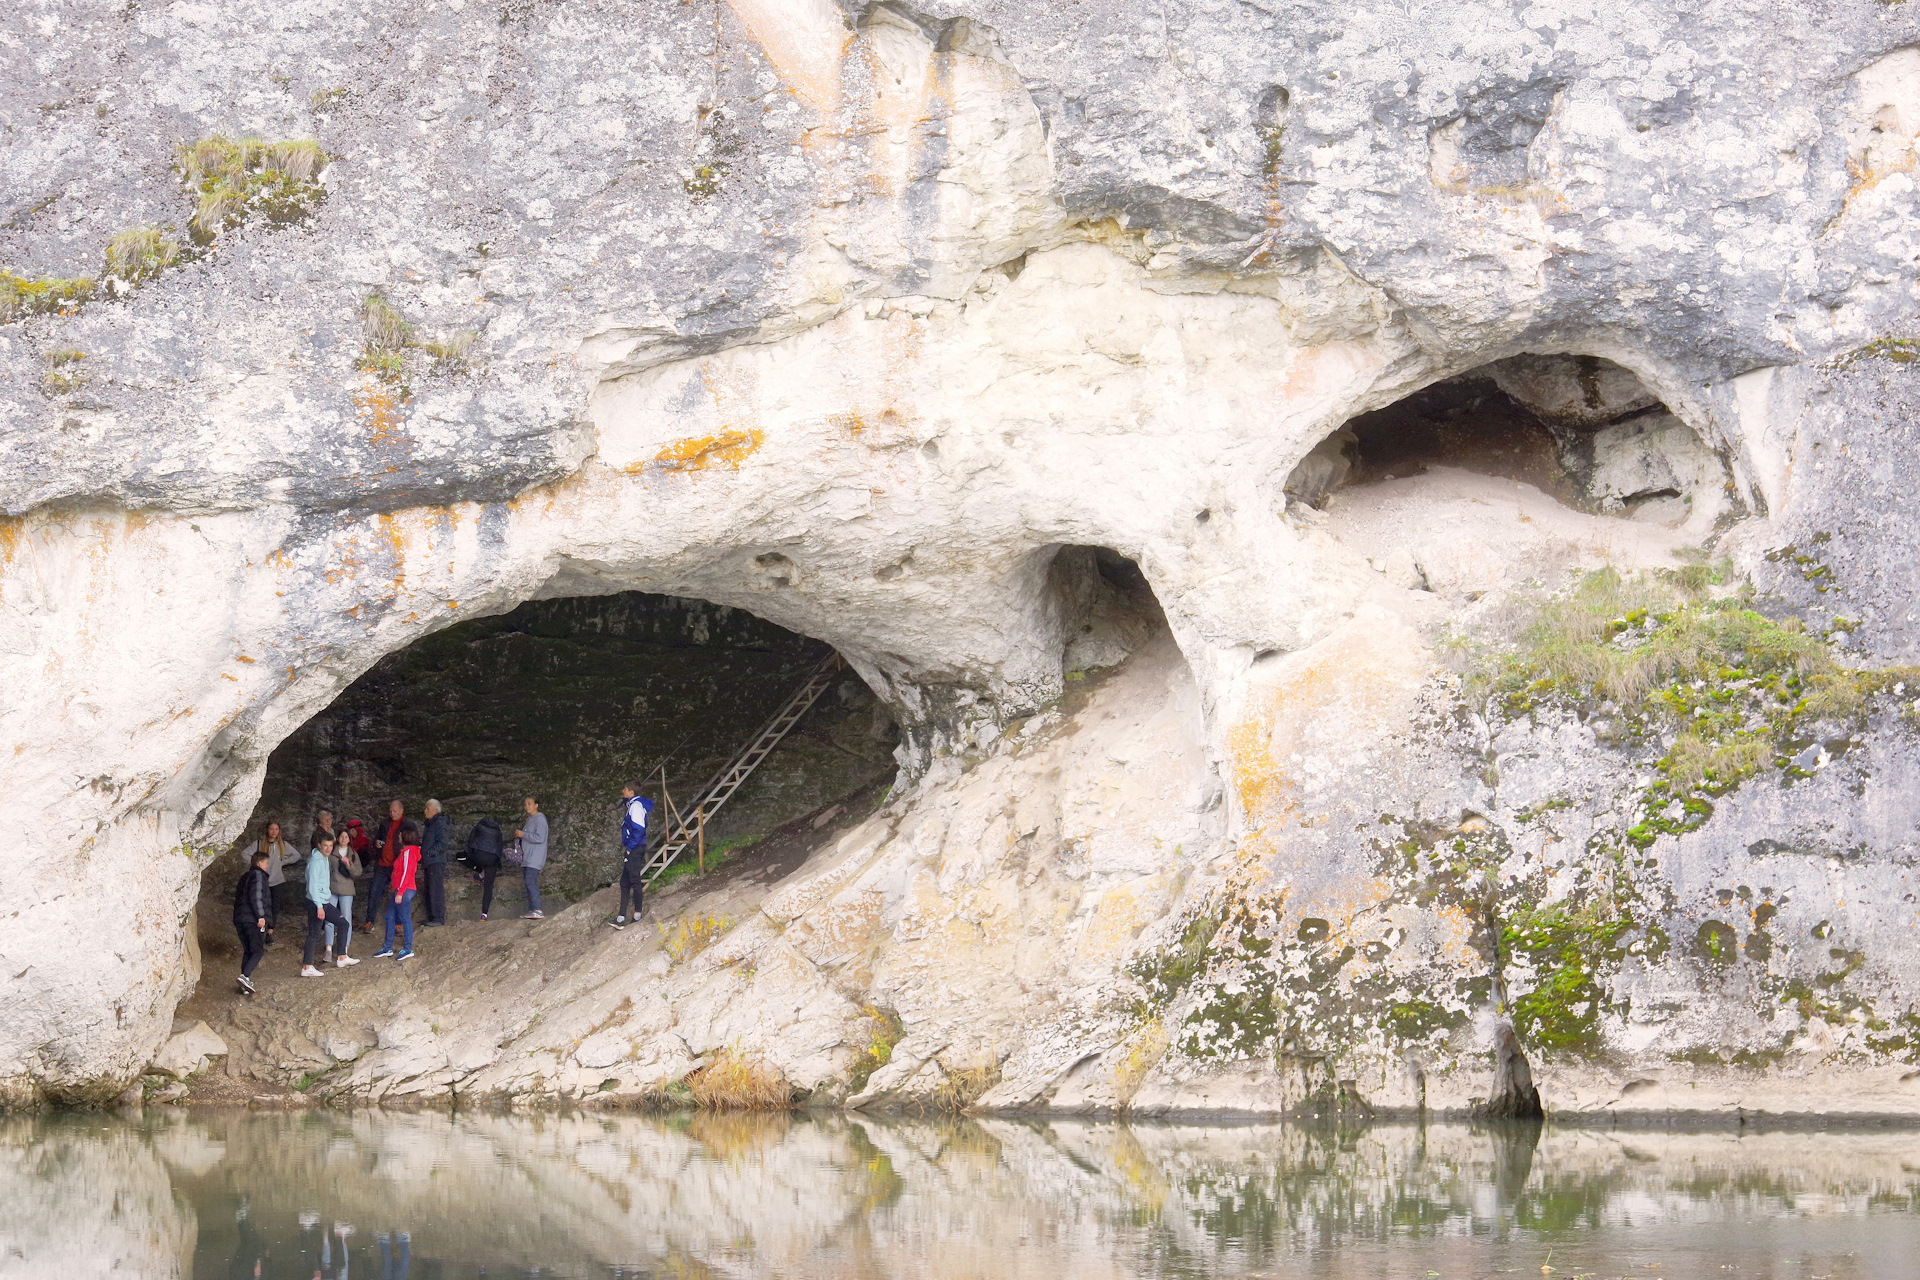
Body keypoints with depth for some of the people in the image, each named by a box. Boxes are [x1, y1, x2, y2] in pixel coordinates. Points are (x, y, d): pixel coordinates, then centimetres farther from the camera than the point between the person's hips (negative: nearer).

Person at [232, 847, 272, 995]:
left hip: (239, 919, 9)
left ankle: (246, 982, 10)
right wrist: (261, 916, -21)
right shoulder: (258, 875, -5)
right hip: (253, 919, -8)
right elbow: (256, 896, -18)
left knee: (247, 951, 14)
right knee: (258, 951, -9)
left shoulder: (245, 876, 22)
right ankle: (245, 976, -27)